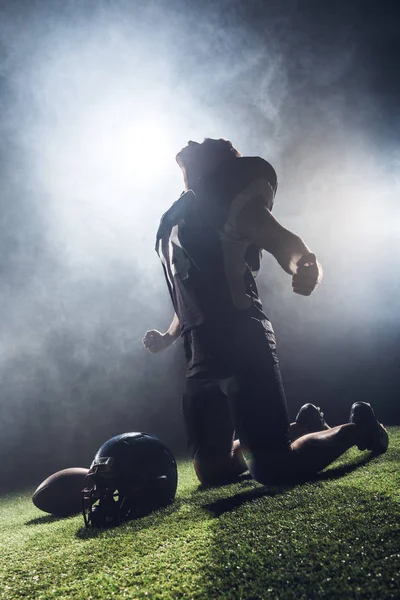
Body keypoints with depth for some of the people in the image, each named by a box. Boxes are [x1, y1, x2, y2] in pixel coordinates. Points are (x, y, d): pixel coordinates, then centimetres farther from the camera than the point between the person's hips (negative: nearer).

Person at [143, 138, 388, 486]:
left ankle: (359, 426, 17)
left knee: (272, 470, -9)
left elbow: (282, 241, -17)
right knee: (212, 472, 11)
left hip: (241, 344, -8)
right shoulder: (172, 221, 21)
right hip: (203, 354, 8)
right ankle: (296, 429, 31)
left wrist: (307, 270, -37)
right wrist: (169, 336, 29)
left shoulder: (222, 197, -1)